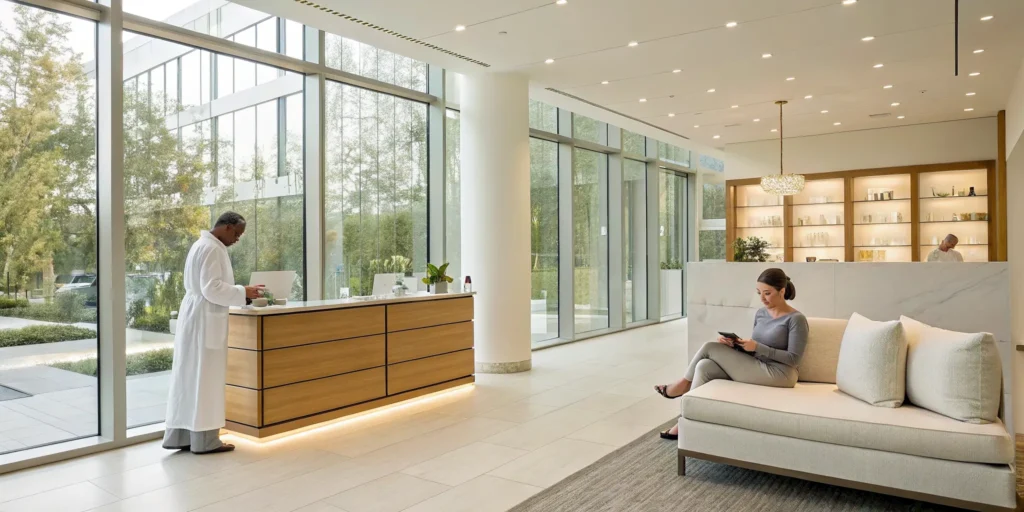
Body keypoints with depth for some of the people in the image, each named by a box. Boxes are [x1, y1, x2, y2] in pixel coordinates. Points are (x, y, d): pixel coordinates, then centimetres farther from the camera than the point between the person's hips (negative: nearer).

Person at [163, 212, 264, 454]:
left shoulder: (203, 244, 17)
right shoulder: (211, 248, -16)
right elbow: (212, 289, -22)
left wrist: (237, 291, 12)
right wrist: (243, 292, -14)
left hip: (196, 319, 10)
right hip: (204, 321, -10)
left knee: (190, 378, 12)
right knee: (205, 379, -3)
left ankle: (180, 435, 19)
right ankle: (204, 440, 4)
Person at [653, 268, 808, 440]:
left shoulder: (796, 319, -11)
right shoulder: (760, 313, 11)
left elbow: (793, 359, -14)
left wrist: (757, 347, -21)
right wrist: (735, 344, -5)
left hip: (777, 374, -7)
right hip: (757, 368, 7)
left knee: (710, 347, -13)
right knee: (704, 366, -16)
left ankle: (684, 384, 9)